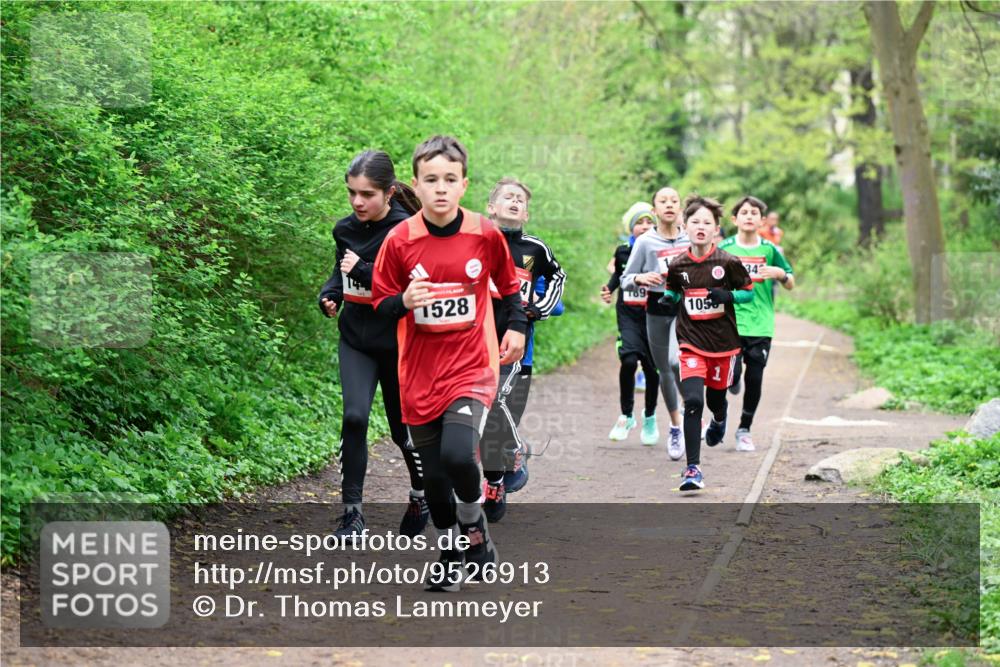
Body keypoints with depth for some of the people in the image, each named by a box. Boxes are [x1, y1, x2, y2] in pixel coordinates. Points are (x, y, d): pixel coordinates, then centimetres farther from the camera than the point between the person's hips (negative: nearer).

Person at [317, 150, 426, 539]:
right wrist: (329, 295, 1)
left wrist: (363, 271, -24)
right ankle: (352, 512, -11)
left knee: (403, 428, 10)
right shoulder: (345, 229, 3)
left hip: (397, 343, -3)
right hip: (356, 339, 4)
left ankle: (420, 496, 38)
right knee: (355, 416, -16)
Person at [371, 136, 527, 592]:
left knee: (457, 455, -23)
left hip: (472, 366, -2)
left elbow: (508, 284, 14)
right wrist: (404, 302, -19)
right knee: (434, 472, 7)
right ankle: (451, 554, 30)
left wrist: (517, 327, 5)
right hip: (420, 374, 2)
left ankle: (475, 528, 6)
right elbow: (381, 303, 1)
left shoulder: (485, 234, -5)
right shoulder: (400, 240, -7)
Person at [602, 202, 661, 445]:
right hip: (628, 316, 1)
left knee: (652, 368, 5)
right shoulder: (623, 252, 4)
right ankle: (626, 416, -2)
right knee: (628, 360, -20)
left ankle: (649, 418, 30)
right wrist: (608, 289, 7)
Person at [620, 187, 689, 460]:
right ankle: (675, 427, 27)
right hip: (656, 311, 1)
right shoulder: (645, 242, -2)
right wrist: (640, 278, -18)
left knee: (676, 361, -25)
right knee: (664, 372, 10)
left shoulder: (690, 240, 1)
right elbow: (625, 280, 2)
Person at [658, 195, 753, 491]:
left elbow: (748, 291, 3)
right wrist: (668, 299, -6)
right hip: (691, 342, 0)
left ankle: (719, 422, 57)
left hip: (723, 342, 0)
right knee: (693, 401, -16)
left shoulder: (728, 262, -7)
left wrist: (728, 296, -17)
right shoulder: (678, 265, -1)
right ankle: (693, 468, -13)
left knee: (715, 398, 16)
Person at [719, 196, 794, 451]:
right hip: (730, 323, -1)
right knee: (731, 376, -13)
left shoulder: (769, 250, 5)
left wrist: (780, 273, -10)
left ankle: (744, 430, 18)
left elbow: (790, 285, 10)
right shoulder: (724, 249, 2)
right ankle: (731, 383, 23)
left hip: (760, 325, 1)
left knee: (754, 380, 2)